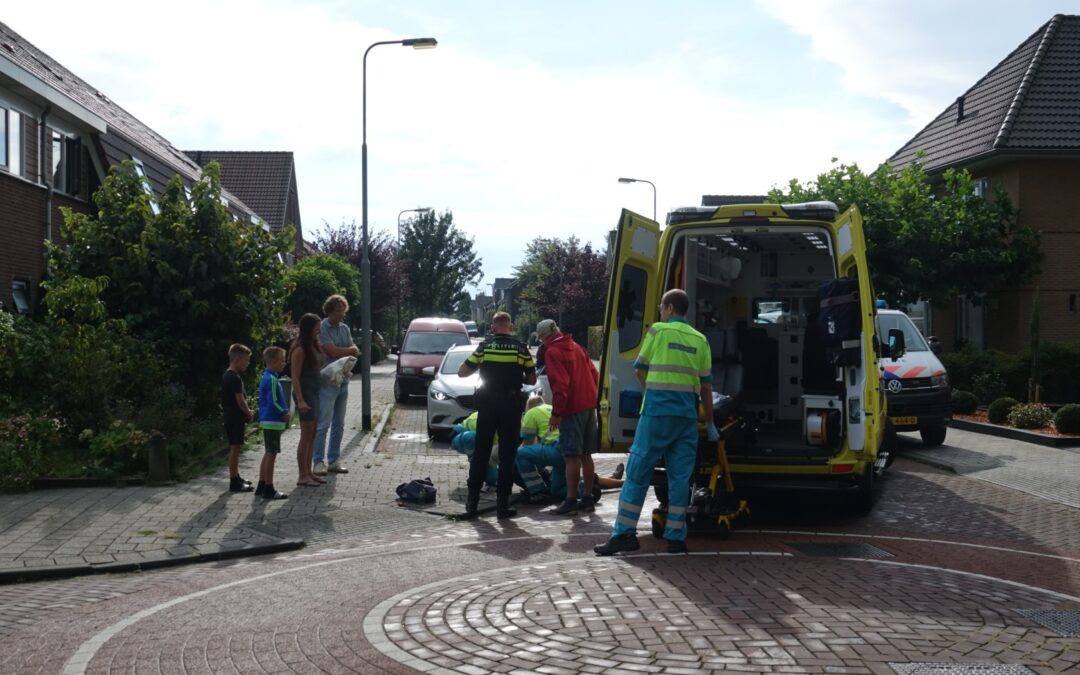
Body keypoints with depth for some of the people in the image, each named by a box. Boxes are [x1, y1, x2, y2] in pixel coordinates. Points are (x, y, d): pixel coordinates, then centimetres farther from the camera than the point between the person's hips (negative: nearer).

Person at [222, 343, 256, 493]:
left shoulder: (226, 375, 13)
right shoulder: (235, 378, -18)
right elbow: (240, 401, -20)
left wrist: (247, 412, 15)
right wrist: (249, 413, -5)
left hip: (230, 416, 10)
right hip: (236, 417, -10)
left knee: (235, 447, 17)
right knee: (235, 448, -6)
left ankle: (236, 477, 27)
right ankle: (234, 482, -4)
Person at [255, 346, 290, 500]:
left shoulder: (266, 378, 13)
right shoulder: (272, 380, -18)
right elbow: (273, 402, -23)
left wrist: (283, 412, 16)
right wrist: (285, 413, -10)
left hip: (267, 421, 10)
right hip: (273, 422, -10)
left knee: (269, 453, 16)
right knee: (271, 454, -5)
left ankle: (262, 486, 22)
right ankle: (269, 489, -2)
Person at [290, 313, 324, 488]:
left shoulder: (312, 346, 12)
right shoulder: (300, 349, -15)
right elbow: (295, 377, -19)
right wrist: (300, 401, -24)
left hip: (314, 393, 9)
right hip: (305, 393, -9)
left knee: (312, 435, 12)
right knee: (306, 436, -5)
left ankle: (308, 472, 19)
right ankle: (303, 476, 1)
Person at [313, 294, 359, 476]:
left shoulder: (344, 328, 14)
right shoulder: (322, 328, -9)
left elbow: (355, 352, 7)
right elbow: (332, 352, -17)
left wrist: (341, 352, -13)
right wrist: (349, 350, 0)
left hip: (343, 381, 7)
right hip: (327, 382, -7)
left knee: (339, 424, 10)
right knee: (323, 424, -7)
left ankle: (334, 461, 16)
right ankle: (319, 462, -3)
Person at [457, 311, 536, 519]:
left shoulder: (484, 346, -1)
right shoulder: (521, 348, -2)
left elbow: (462, 372, 1)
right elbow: (532, 379, 4)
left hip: (487, 406, 1)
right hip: (511, 408, -1)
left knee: (480, 454, 10)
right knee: (507, 456, 4)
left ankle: (472, 502, 12)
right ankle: (502, 504, 2)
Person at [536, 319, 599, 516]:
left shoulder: (552, 352, -9)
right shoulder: (576, 347, 15)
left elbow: (560, 383, -18)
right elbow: (593, 373, 16)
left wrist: (556, 412, -15)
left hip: (572, 409, -8)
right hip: (589, 406, 8)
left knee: (572, 457, -7)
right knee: (586, 455, 13)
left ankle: (571, 501, -8)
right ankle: (588, 498, 17)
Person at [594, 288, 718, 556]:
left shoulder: (658, 331, -1)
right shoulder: (699, 340, 9)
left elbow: (639, 370, 6)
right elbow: (706, 385, 10)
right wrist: (710, 423, 18)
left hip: (656, 413, -4)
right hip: (687, 416, 4)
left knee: (638, 472, 0)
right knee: (680, 477, 6)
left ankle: (624, 533, -1)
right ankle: (676, 537, 6)